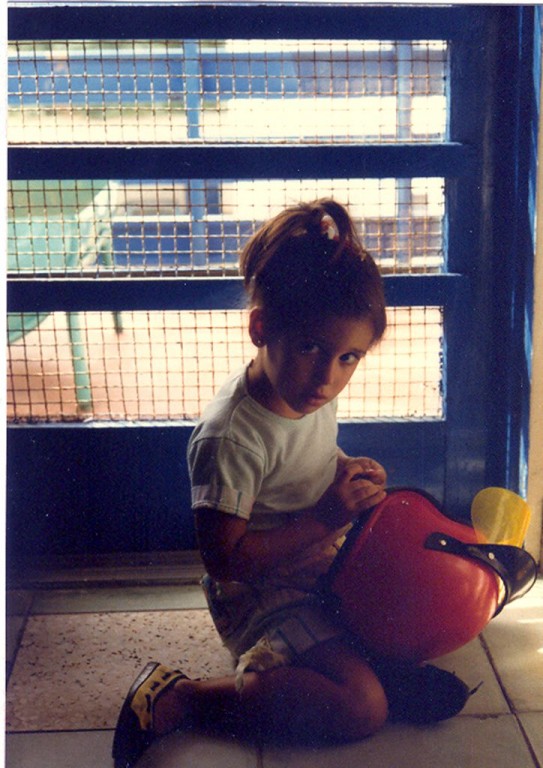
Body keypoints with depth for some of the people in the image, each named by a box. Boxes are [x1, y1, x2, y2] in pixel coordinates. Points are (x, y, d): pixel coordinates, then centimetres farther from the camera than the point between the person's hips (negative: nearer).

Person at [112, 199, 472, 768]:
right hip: (259, 594, -9)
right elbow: (224, 558, -26)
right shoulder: (230, 437, -29)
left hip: (326, 564, 9)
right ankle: (177, 700, -14)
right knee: (360, 710, -22)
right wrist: (326, 517, -27)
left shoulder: (311, 392, -5)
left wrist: (350, 472, -5)